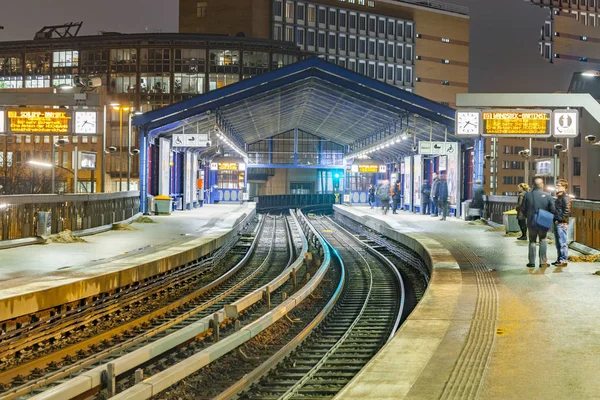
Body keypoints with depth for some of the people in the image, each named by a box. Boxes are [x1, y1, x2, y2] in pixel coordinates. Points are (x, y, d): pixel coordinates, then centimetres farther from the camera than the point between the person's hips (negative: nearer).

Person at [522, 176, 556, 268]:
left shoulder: (528, 195, -7)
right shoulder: (547, 196, -10)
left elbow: (523, 209, -1)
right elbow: (552, 210, -8)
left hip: (531, 222, 1)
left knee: (532, 241, 14)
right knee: (543, 241, 14)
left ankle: (532, 262, 15)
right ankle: (543, 262, 9)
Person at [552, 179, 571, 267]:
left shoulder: (565, 197, -12)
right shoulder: (559, 197, 17)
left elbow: (567, 210, -18)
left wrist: (560, 219, -17)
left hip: (562, 223, -10)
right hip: (557, 223, 10)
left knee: (562, 243, -6)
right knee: (558, 243, 15)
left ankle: (564, 260, -3)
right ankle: (559, 259, 22)